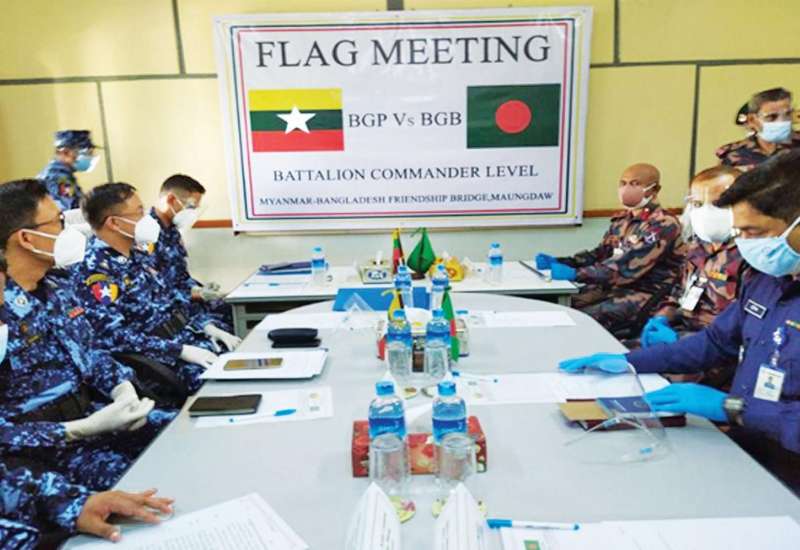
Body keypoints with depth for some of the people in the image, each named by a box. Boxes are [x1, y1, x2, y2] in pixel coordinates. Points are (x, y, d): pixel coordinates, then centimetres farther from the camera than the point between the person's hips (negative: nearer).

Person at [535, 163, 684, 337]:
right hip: (614, 285, 7)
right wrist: (559, 262, -5)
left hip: (646, 293, -7)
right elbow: (600, 254, 12)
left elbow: (628, 266, -25)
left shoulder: (664, 225, -14)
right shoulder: (622, 220, 11)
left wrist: (576, 274, -31)